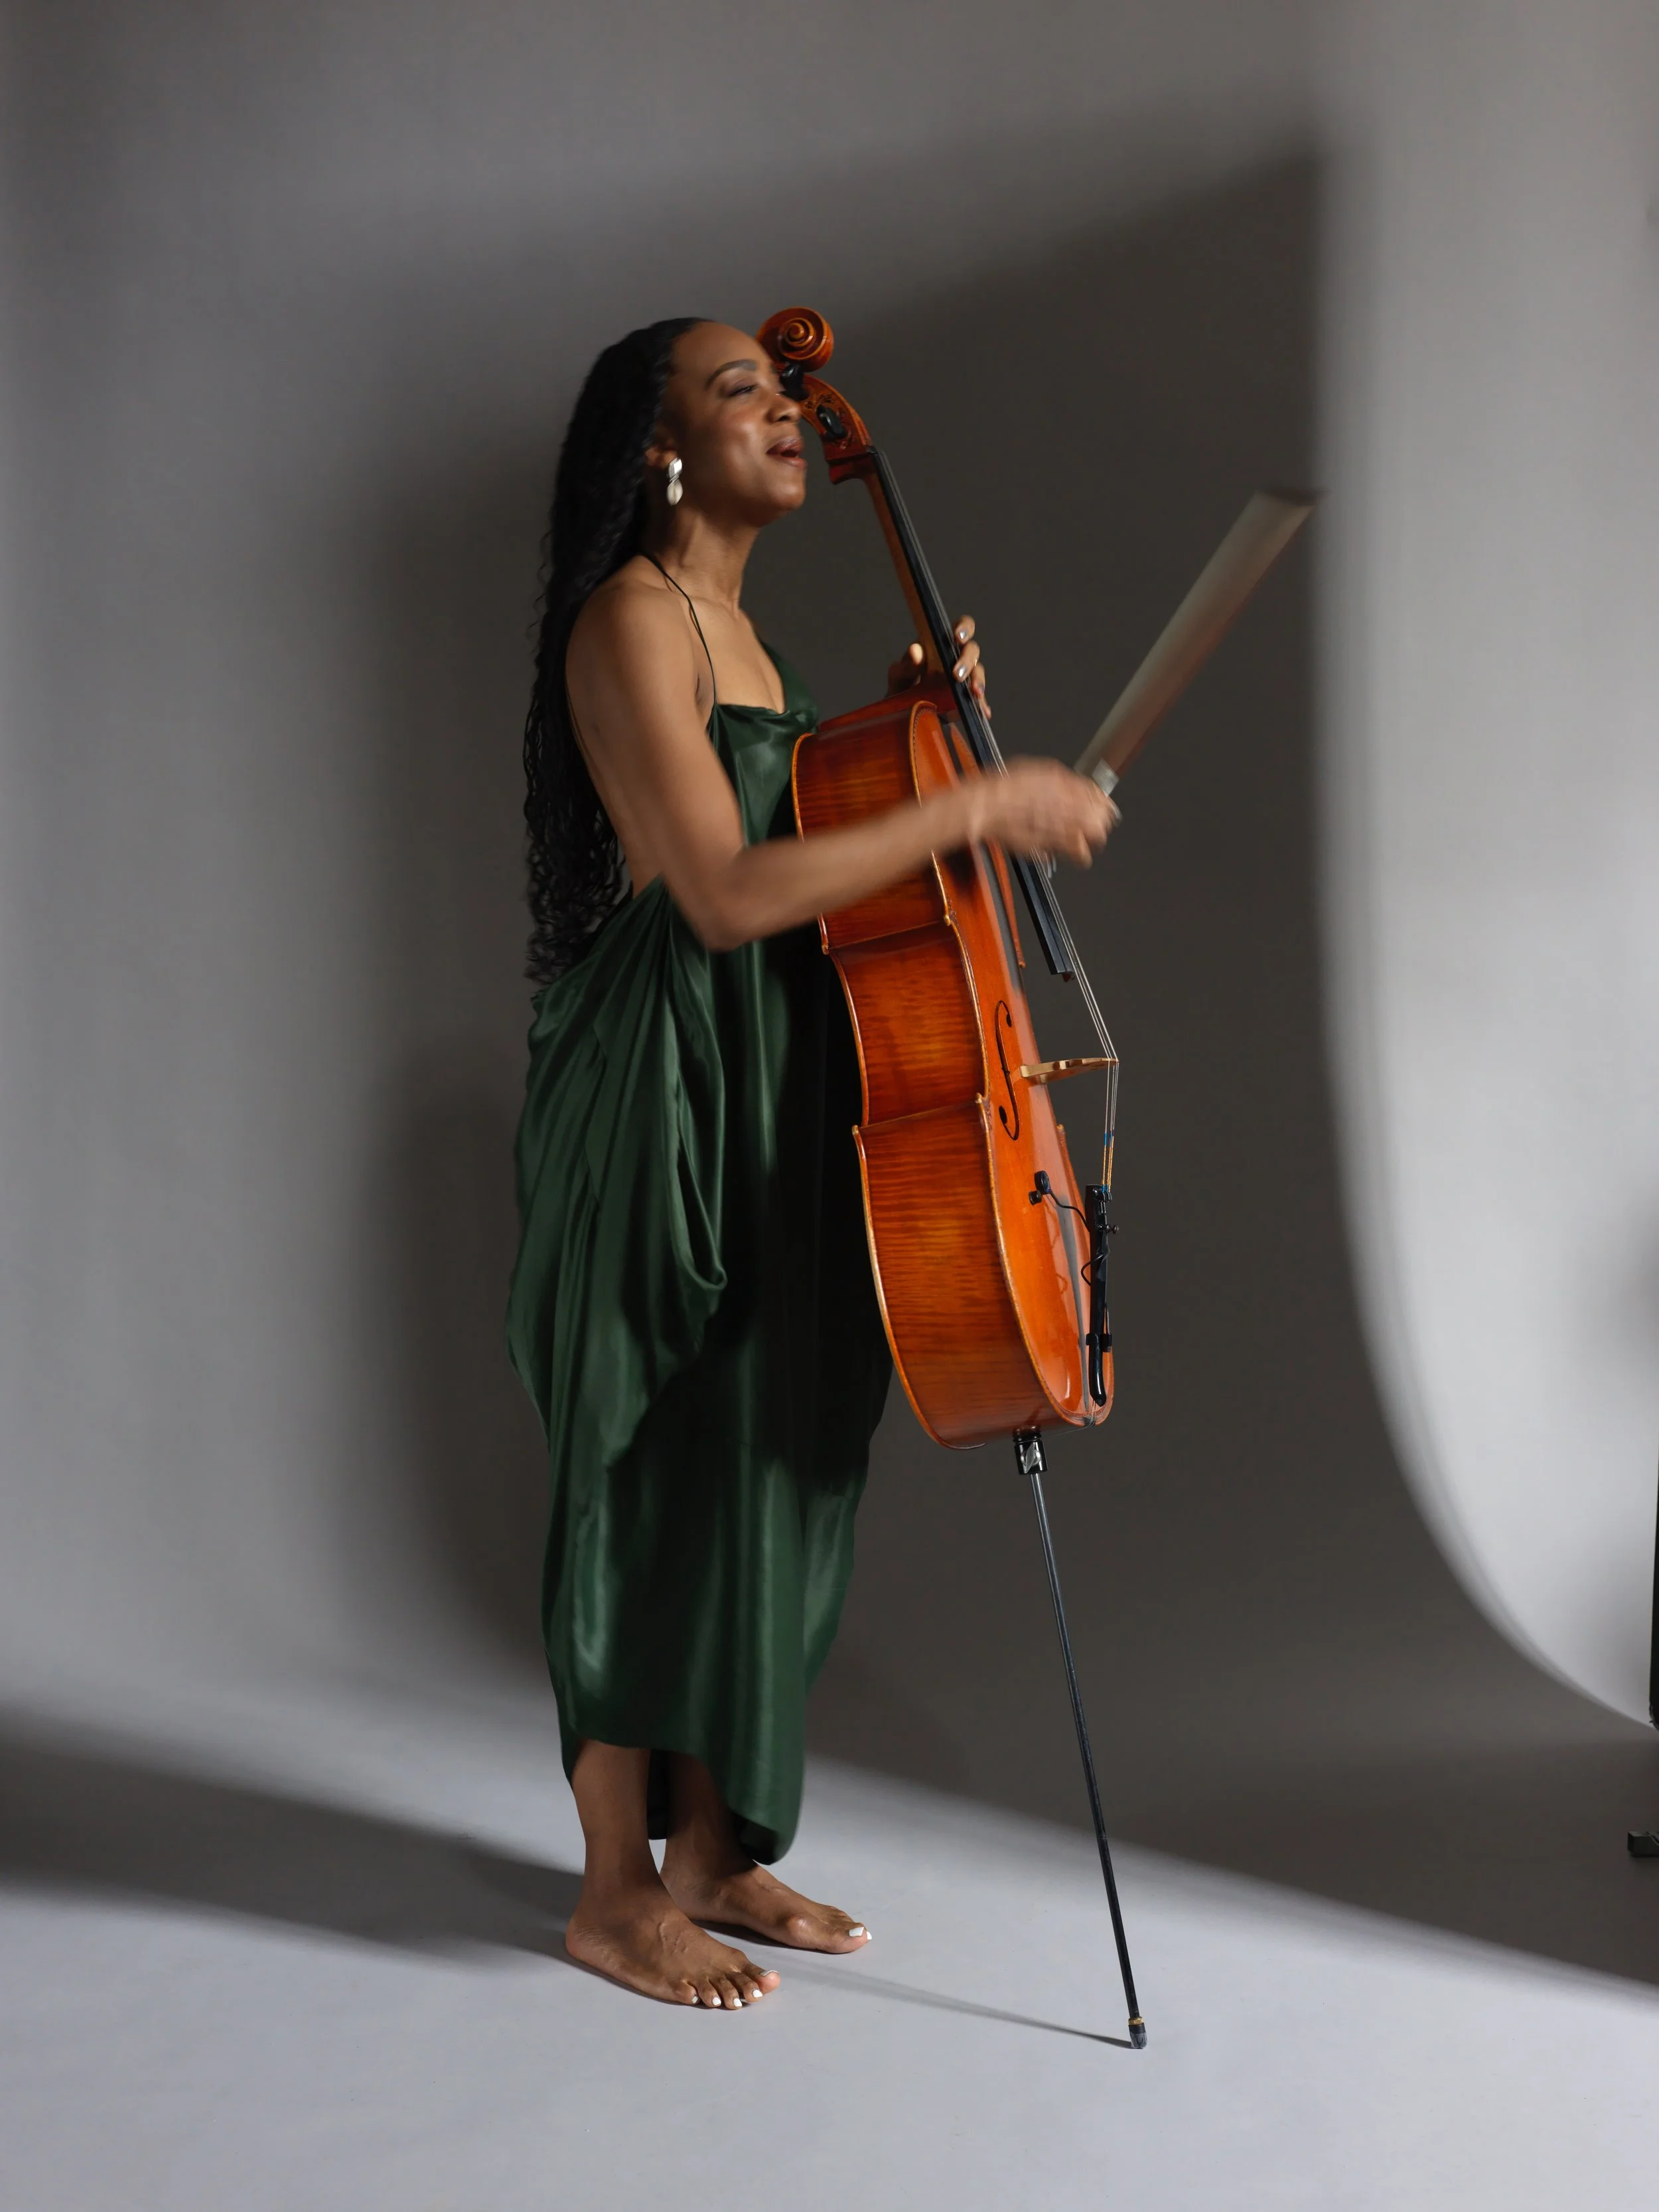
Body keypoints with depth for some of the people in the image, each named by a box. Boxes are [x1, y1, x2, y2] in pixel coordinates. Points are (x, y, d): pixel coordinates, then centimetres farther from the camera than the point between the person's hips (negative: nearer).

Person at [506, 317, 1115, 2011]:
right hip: (668, 1090, -9)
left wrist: (900, 721, 10)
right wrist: (973, 809, -22)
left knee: (766, 1462, 12)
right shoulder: (632, 617, -13)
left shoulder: (730, 622, 18)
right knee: (662, 1472, -2)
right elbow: (723, 893, -23)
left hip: (767, 1096, 9)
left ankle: (713, 1849, 25)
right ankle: (618, 1887, 12)